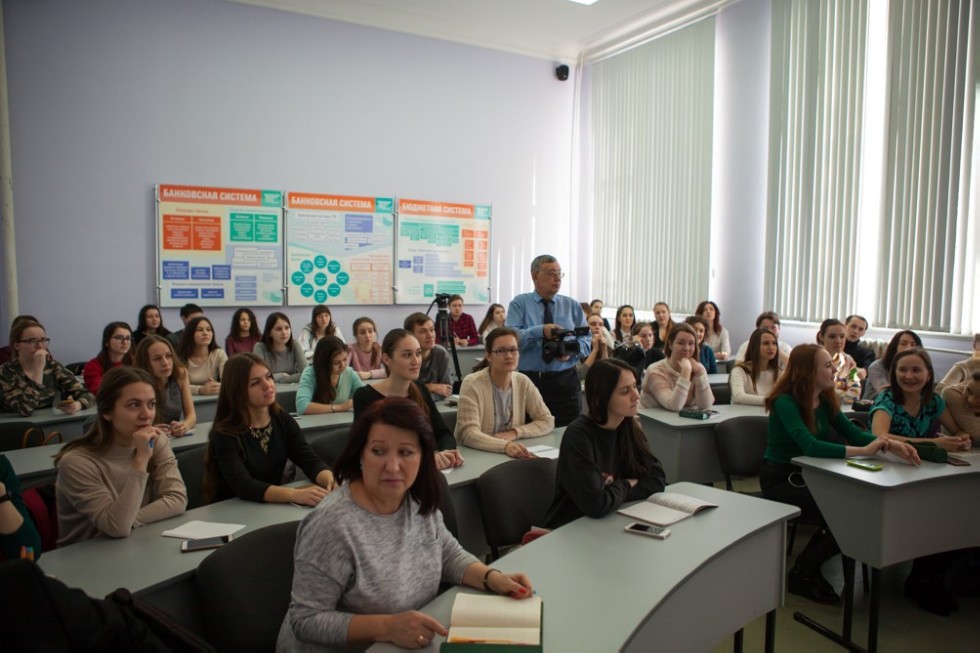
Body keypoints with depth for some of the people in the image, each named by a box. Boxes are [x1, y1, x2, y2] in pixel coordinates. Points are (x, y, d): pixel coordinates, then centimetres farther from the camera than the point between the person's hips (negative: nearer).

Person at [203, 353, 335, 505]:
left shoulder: (283, 420, 0)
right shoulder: (225, 434, -15)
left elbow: (311, 461, -8)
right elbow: (243, 486, -26)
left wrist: (330, 481, -29)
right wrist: (295, 494, -40)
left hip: (276, 506, 4)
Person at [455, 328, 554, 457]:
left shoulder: (523, 382, 0)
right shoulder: (472, 383, -14)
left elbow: (547, 421, 3)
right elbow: (468, 433, -21)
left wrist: (515, 433, -13)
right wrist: (505, 446, -36)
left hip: (512, 455, 5)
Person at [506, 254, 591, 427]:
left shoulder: (572, 305, 12)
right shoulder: (519, 303, 3)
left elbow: (587, 340, 7)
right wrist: (540, 331, -24)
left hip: (566, 381, 3)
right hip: (529, 381, -2)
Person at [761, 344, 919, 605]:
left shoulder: (825, 400, 4)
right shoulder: (785, 402, -21)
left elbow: (852, 433, 1)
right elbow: (810, 446, -32)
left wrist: (891, 444, -17)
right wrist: (864, 451, -32)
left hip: (808, 476, 7)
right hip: (780, 480, -7)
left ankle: (808, 570, 8)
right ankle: (802, 575, 3)